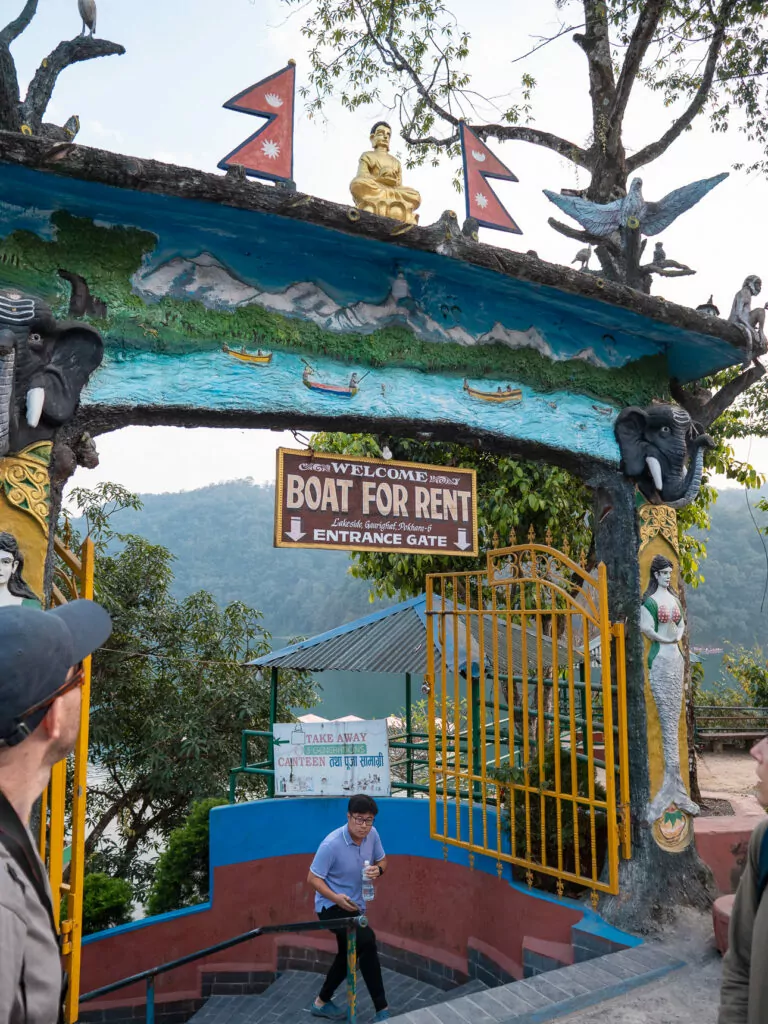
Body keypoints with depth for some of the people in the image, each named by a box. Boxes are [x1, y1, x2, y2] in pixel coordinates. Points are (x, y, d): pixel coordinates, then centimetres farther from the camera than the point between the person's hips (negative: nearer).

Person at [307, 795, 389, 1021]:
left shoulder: (372, 835, -10)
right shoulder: (331, 844, -28)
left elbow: (382, 860, 7)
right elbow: (313, 878, -20)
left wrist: (378, 869, -18)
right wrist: (336, 897, -34)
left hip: (354, 906, 8)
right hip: (331, 906, -8)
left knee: (348, 955, 22)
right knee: (366, 941, -27)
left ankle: (322, 1002, 44)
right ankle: (382, 1009, -18)